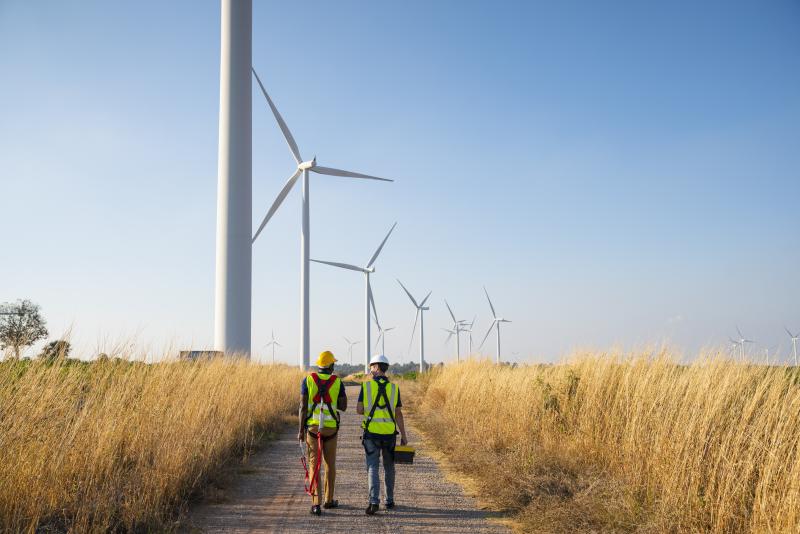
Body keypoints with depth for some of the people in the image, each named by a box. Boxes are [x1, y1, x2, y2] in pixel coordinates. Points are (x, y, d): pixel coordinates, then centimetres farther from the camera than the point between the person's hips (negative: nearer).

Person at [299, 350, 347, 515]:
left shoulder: (308, 380, -3)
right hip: (330, 428, 0)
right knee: (330, 464, 17)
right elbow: (343, 407, 0)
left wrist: (300, 430, -3)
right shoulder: (337, 382, -4)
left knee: (314, 465, 0)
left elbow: (303, 406, -7)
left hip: (312, 427, 0)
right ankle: (329, 500, 27)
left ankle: (316, 503, -10)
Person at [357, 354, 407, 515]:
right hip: (389, 433, 2)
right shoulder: (394, 388, 0)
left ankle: (374, 501, -16)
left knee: (372, 468, 0)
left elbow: (359, 410, -5)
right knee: (389, 467, 18)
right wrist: (404, 436, 3)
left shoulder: (366, 386, -4)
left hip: (371, 433, -2)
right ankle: (389, 500, 27)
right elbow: (398, 414, -2)